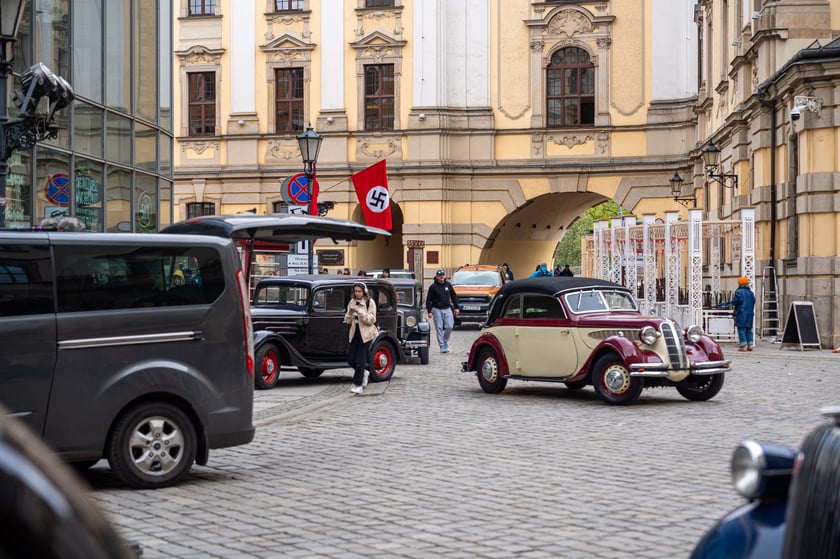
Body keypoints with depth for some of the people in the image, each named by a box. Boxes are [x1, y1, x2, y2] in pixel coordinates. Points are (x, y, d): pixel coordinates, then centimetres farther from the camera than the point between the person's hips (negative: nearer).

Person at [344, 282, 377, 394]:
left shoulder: (370, 303, -5)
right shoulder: (352, 302, 10)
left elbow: (371, 320, -12)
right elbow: (347, 320, 9)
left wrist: (359, 312, -22)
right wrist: (350, 312, -11)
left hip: (365, 334, -6)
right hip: (355, 333, 6)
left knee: (360, 360, -7)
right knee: (350, 359, 4)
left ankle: (358, 385, -1)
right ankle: (364, 372, 30)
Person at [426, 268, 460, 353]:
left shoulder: (448, 285, 6)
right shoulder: (433, 287, -4)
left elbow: (454, 296, 15)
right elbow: (428, 300, -3)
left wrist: (456, 307, 10)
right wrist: (429, 311, -10)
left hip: (447, 309, 3)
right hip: (437, 309, -3)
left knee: (449, 327, -5)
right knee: (439, 328, -2)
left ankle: (445, 342, 16)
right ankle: (442, 346, 4)